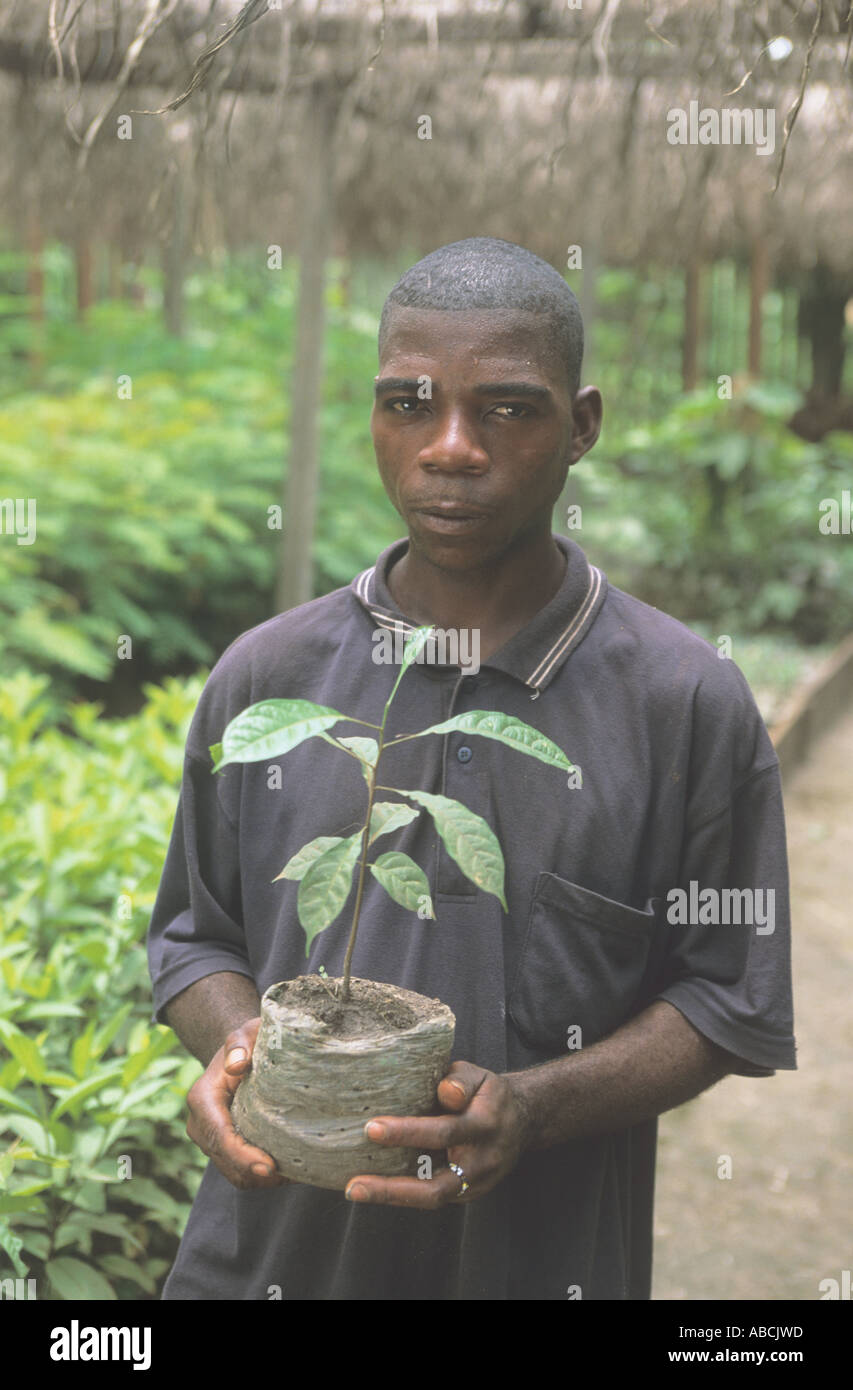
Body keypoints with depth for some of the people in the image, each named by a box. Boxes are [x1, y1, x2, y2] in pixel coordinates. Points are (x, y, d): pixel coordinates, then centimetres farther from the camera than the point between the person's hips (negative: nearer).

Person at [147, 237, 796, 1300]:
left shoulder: (689, 703, -8)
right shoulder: (266, 677, -1)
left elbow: (727, 1000, -6)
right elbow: (195, 931, 8)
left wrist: (528, 1108, -20)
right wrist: (231, 1045, -13)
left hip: (546, 1252, -1)